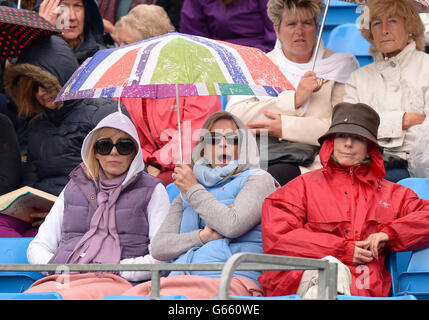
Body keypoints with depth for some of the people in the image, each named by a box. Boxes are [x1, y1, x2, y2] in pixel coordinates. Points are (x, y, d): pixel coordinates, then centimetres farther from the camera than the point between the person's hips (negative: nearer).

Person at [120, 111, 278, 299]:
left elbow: (232, 225, -6)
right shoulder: (185, 195, 31)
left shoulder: (258, 179, 14)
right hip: (180, 280, 5)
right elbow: (158, 247, 17)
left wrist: (193, 190, 9)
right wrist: (203, 236, -2)